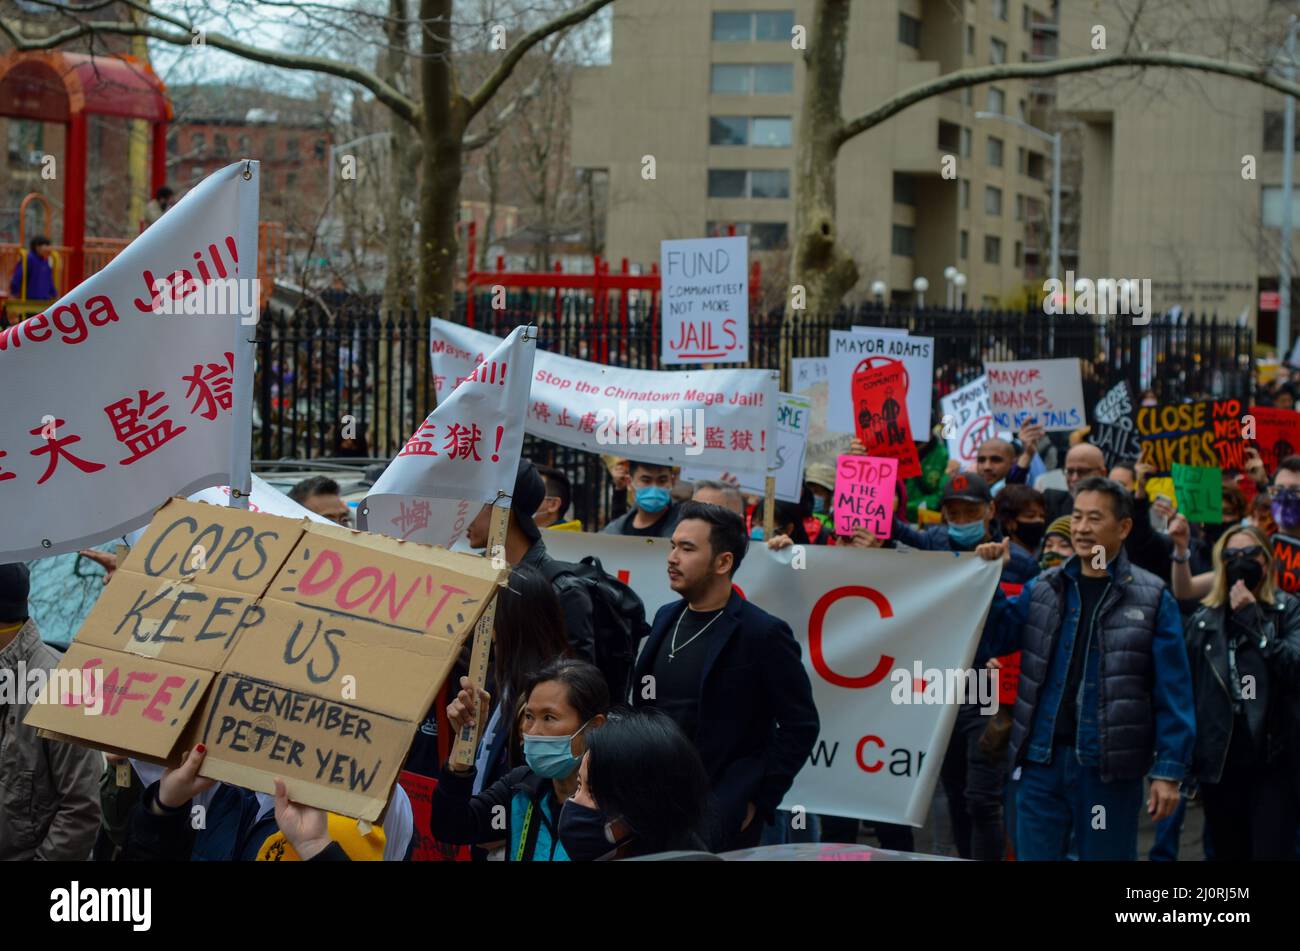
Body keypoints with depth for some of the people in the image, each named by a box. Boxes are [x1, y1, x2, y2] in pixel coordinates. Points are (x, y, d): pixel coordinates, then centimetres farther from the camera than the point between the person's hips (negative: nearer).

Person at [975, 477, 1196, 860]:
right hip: (1042, 761, 3)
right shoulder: (1042, 589, 10)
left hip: (1110, 768, -3)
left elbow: (1172, 693, -6)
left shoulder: (1152, 599, -3)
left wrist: (1168, 772, -11)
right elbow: (993, 639, 5)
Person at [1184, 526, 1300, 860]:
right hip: (1218, 761, 4)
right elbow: (1187, 689, 12)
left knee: (1272, 851, -9)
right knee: (1229, 853, 10)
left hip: (1272, 760, -3)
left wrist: (1253, 619, -14)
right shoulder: (1203, 620, 11)